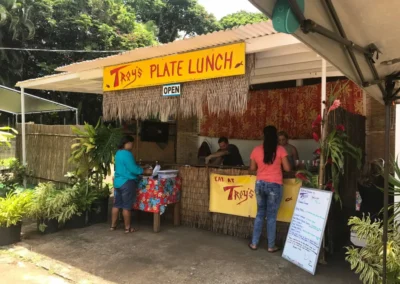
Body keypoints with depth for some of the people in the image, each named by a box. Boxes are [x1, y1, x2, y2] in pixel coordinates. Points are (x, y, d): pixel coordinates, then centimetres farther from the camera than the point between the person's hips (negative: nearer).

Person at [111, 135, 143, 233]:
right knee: (126, 207, 0)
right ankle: (128, 228, 9)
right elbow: (133, 169, -20)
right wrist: (143, 171, -5)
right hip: (127, 183, -9)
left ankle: (113, 225, 22)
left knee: (117, 205, 15)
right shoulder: (127, 154, -18)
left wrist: (139, 168, 15)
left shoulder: (118, 153, 12)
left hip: (118, 182, 9)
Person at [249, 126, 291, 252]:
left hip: (260, 184, 3)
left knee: (260, 214, 15)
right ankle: (271, 246, 15)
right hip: (275, 185, -3)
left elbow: (252, 168, 6)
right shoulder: (280, 149, -7)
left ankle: (254, 243, 20)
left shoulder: (256, 150, 0)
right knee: (271, 216, 6)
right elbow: (287, 168, -6)